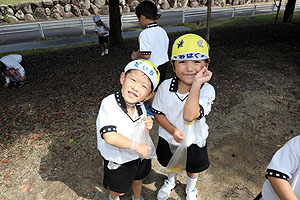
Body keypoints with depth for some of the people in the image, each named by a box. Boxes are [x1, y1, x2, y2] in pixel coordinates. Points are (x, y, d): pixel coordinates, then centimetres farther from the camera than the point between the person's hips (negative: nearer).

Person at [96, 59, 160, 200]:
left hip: (140, 156, 5)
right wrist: (135, 145, -35)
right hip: (118, 162, -4)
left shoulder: (140, 107, -13)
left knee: (138, 179, 33)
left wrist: (147, 126, -22)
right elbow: (109, 136, -37)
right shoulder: (109, 104, -32)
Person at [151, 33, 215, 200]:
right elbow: (158, 113, -10)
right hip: (168, 139, 2)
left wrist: (196, 83, -43)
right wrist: (173, 131, -25)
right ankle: (170, 182, 66)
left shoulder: (207, 90, -27)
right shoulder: (165, 86, -19)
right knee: (170, 164, 31)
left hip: (193, 142, -1)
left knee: (193, 169, 27)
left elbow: (189, 115, -40)